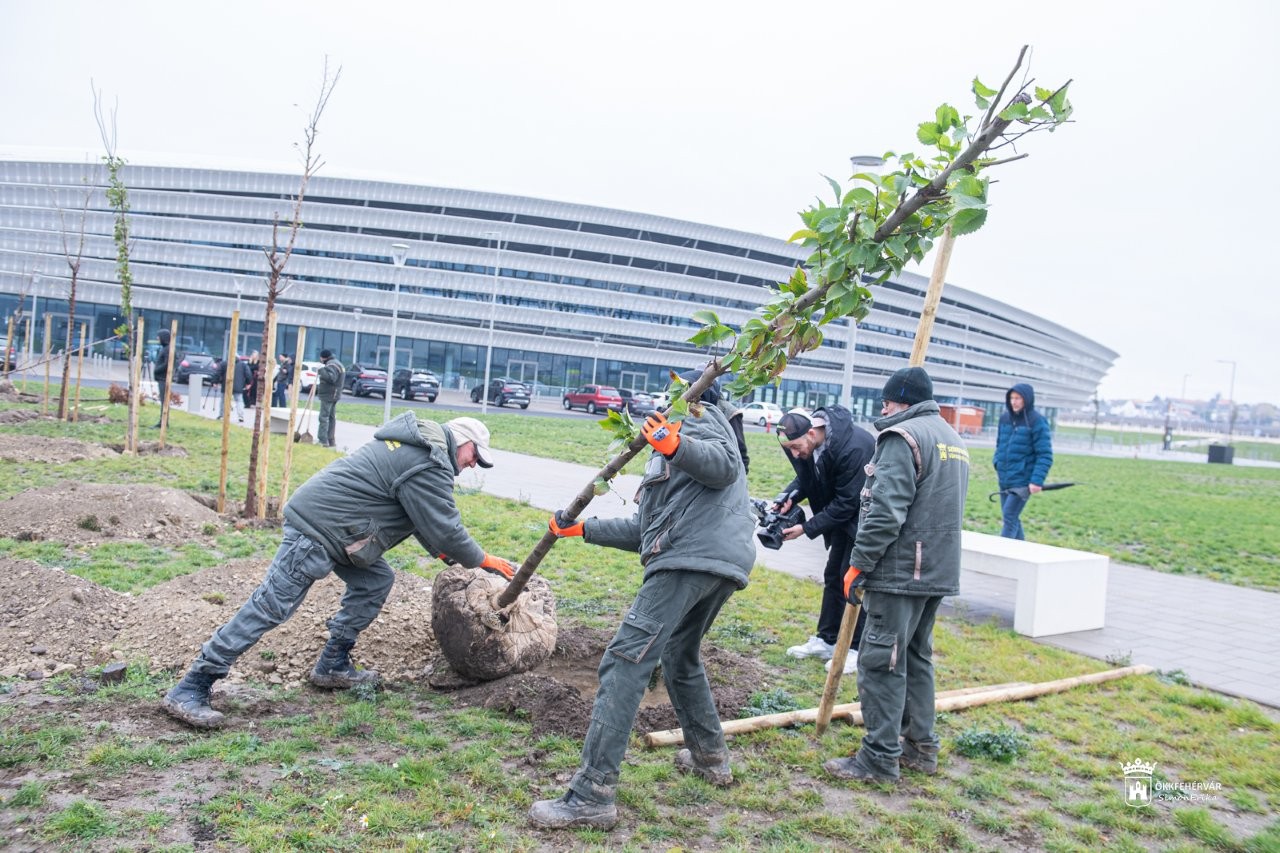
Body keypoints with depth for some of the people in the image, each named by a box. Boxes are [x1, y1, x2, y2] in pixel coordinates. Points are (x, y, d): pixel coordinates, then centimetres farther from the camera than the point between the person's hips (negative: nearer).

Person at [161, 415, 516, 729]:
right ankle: (189, 690, -4)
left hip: (325, 520, 11)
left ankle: (332, 666, 21)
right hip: (318, 529, -11)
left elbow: (424, 518, 28)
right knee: (269, 606, -9)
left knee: (376, 581, 14)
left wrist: (442, 551, 25)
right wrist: (483, 560, -1)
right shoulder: (428, 466, -16)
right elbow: (445, 527, -14)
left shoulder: (416, 446, 18)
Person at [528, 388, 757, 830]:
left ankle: (593, 795, -16)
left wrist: (676, 446, -29)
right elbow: (644, 530, 32)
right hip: (721, 562, 11)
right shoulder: (663, 455, 35)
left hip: (693, 557, -11)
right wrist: (582, 528, 33)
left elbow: (725, 466, -13)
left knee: (626, 659, -14)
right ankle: (710, 756, 40)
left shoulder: (697, 416, 9)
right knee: (681, 658, 27)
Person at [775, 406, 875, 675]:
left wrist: (807, 528, -26)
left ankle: (856, 649, 6)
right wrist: (789, 498, -16)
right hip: (843, 515, 8)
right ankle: (826, 641, 23)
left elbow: (847, 502, -28)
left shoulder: (854, 448, -35)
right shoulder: (807, 443, -12)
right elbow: (806, 478, 5)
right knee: (833, 576, 12)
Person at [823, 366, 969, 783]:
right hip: (939, 572, 10)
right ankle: (921, 746, 26)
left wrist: (858, 564, -14)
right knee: (917, 658, 18)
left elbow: (886, 512, -21)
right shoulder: (953, 439, 18)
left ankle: (880, 758, 2)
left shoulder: (902, 437, -13)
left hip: (900, 572, -10)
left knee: (881, 661, -3)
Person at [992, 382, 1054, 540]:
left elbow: (1045, 455, -12)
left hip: (1023, 481, -6)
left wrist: (1037, 480, -19)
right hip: (1004, 480, 6)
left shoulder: (1037, 422, -11)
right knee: (1012, 518, 13)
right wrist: (997, 463, 5)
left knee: (1009, 518, -10)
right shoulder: (1005, 418, 7)